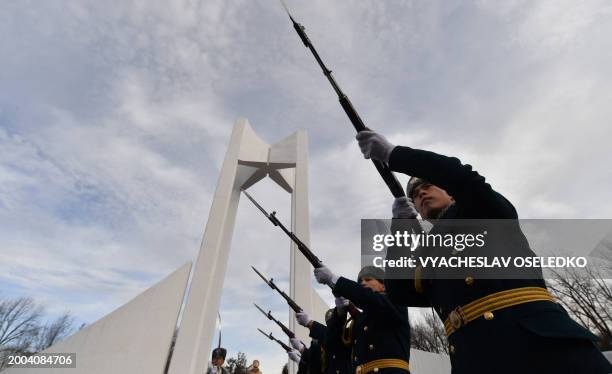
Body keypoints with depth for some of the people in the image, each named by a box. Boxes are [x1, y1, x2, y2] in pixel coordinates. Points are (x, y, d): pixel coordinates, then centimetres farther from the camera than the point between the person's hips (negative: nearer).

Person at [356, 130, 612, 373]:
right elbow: (398, 293, 9)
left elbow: (459, 174, -8)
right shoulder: (427, 257, 24)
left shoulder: (486, 210, 14)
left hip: (538, 338, -4)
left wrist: (391, 153, -1)